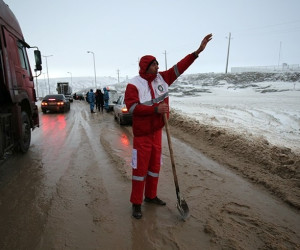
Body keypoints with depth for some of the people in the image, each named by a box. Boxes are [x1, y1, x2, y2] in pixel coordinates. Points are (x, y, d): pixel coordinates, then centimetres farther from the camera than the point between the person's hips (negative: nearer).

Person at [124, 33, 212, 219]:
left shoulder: (162, 78, 4)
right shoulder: (134, 84, -12)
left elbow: (179, 67, 6)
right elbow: (132, 107, -23)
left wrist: (198, 51, 2)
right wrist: (155, 109, -30)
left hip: (157, 132, 6)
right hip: (142, 134, -6)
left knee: (155, 165, 16)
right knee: (140, 168, 2)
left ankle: (151, 196, 34)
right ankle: (136, 203, 18)